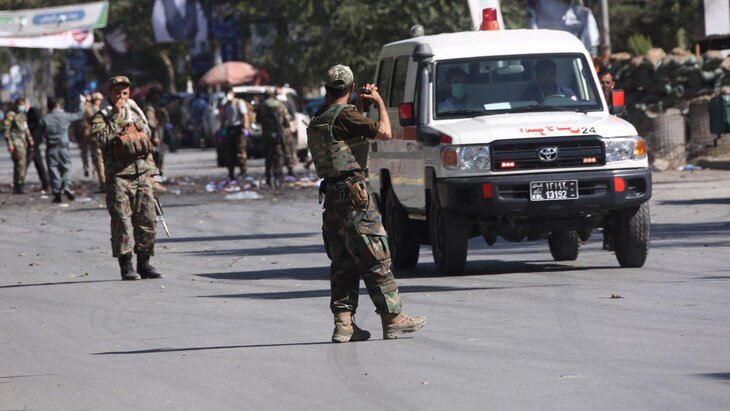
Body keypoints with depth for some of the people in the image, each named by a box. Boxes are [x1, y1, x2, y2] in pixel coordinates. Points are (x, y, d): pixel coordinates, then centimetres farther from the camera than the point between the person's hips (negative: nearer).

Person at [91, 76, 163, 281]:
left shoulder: (135, 113, 18)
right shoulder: (101, 117, 2)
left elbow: (147, 135, 23)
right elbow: (104, 138, -16)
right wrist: (117, 116, -12)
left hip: (142, 173, 5)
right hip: (118, 174, -5)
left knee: (146, 218, 2)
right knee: (122, 219, -9)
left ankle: (144, 264, 9)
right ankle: (126, 265, -7)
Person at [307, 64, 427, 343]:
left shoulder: (317, 120, 14)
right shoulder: (344, 116, -13)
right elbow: (384, 133, -19)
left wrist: (361, 105, 34)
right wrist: (380, 103, -3)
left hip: (331, 195, 9)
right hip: (352, 194, -9)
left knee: (343, 263, 9)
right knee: (376, 259, -4)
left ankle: (343, 322, 4)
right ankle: (393, 319, -2)